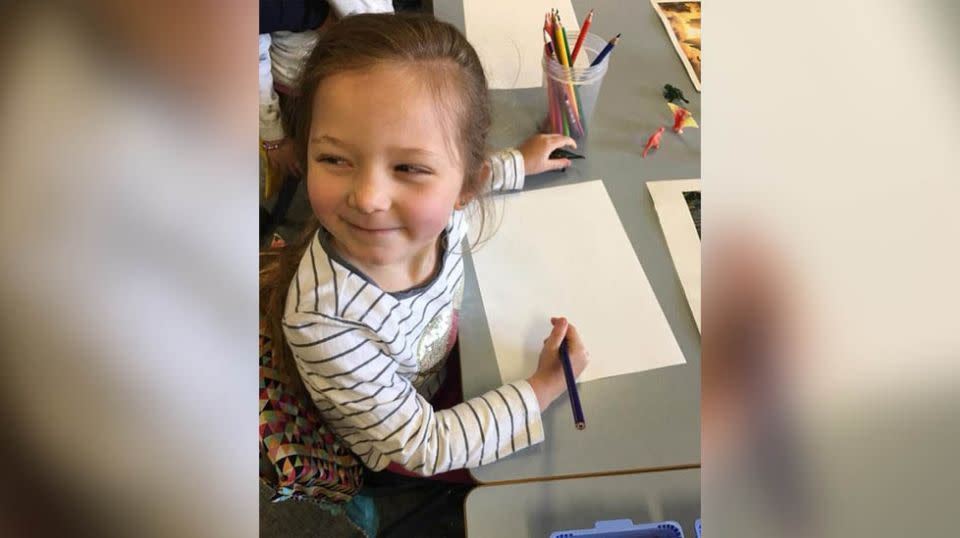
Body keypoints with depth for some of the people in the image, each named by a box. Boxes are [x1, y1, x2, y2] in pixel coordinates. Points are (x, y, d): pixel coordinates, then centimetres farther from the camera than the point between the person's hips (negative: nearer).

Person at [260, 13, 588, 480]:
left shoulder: (442, 207, -30)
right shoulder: (323, 321, -44)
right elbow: (421, 447, -29)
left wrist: (521, 162, 13)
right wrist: (541, 391, -26)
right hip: (396, 453, -3)